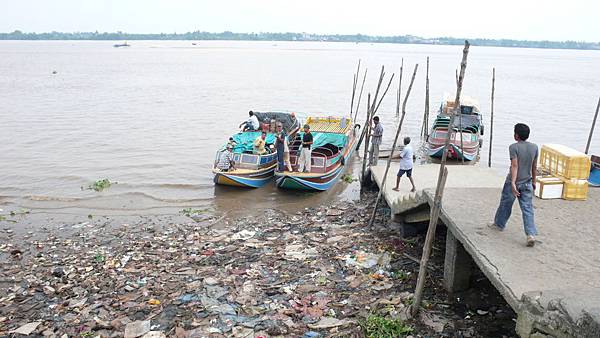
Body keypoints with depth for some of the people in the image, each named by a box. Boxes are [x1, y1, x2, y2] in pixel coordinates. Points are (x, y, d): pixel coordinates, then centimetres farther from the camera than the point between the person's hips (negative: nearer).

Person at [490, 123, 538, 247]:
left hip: (513, 182, -4)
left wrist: (513, 183, -27)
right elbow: (534, 167, 9)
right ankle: (531, 234, -9)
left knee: (505, 204, 16)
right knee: (527, 209, 1)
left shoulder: (514, 147, -13)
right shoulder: (534, 147, 2)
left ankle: (499, 224, 36)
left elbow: (515, 165, -22)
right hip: (527, 183, 4)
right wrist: (533, 181, 21)